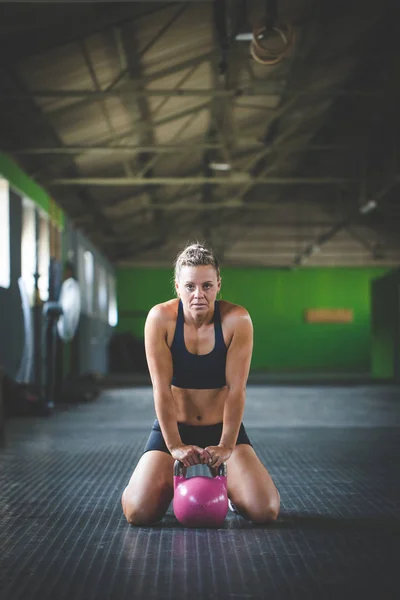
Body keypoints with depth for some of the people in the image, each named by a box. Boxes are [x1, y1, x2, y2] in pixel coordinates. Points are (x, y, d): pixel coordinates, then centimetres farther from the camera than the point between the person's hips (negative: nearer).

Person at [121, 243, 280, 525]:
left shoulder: (237, 319, -16)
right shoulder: (160, 318, -16)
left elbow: (236, 389, -17)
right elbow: (162, 389, -18)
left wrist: (226, 446, -22)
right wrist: (174, 446, -22)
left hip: (222, 427, 0)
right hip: (173, 427, 0)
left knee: (265, 511, -17)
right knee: (139, 512, -18)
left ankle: (228, 485, 19)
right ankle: (172, 484, 18)